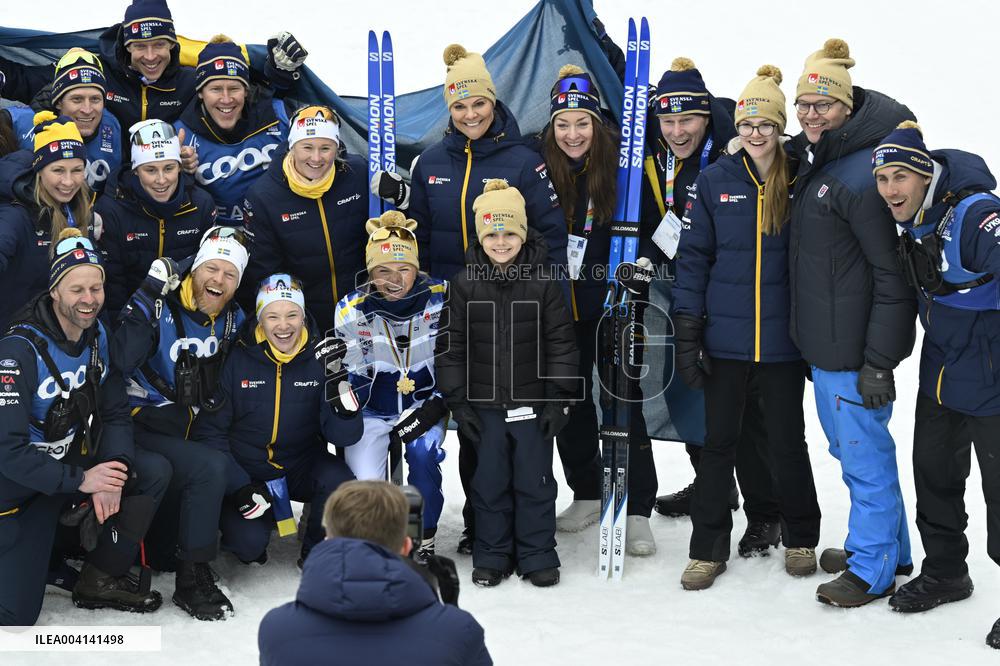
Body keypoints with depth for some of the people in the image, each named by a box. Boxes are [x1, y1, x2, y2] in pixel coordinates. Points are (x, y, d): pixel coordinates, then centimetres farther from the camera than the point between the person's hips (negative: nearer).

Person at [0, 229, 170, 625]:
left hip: (75, 464, 6)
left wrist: (112, 475, -18)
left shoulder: (98, 336, -3)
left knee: (155, 471, -18)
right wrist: (81, 481, -27)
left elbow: (116, 413, 0)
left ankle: (102, 578, -4)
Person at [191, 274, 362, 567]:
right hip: (244, 472, -1)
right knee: (249, 543, -24)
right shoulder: (237, 360, -12)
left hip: (302, 467, 1)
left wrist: (339, 381, -31)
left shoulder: (318, 357, -8)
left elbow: (346, 435, -14)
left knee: (340, 482, -29)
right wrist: (239, 488, -17)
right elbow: (209, 430, -7)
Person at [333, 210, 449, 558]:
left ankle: (423, 539, -4)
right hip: (370, 408, 0)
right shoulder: (352, 310, -12)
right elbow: (351, 374, -4)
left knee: (423, 453, -29)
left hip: (424, 402, 0)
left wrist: (436, 406, -17)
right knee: (364, 486, -17)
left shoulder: (442, 299, -15)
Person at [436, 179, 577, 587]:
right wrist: (458, 401, -2)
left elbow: (561, 344, -1)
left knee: (534, 481, 7)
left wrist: (560, 398, -5)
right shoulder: (464, 286, -2)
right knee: (489, 481, 9)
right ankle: (491, 556, 21)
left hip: (533, 403, -1)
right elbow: (451, 346, 1)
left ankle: (537, 555, 19)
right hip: (484, 404, 1)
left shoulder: (543, 285, -4)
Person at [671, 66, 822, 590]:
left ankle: (801, 540, 30)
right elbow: (693, 258, 0)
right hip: (726, 336, 1)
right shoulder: (714, 181, -1)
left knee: (787, 441, 11)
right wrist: (687, 335, -5)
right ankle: (708, 548, 20)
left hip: (782, 339, 0)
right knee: (719, 442, 8)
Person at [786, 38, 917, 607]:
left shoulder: (862, 173, -20)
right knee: (847, 444, 20)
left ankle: (873, 570, 14)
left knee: (865, 453, 0)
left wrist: (879, 362, -21)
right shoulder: (813, 160, 9)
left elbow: (894, 274, -21)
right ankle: (890, 549, 35)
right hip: (823, 342, 10)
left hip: (855, 347, -10)